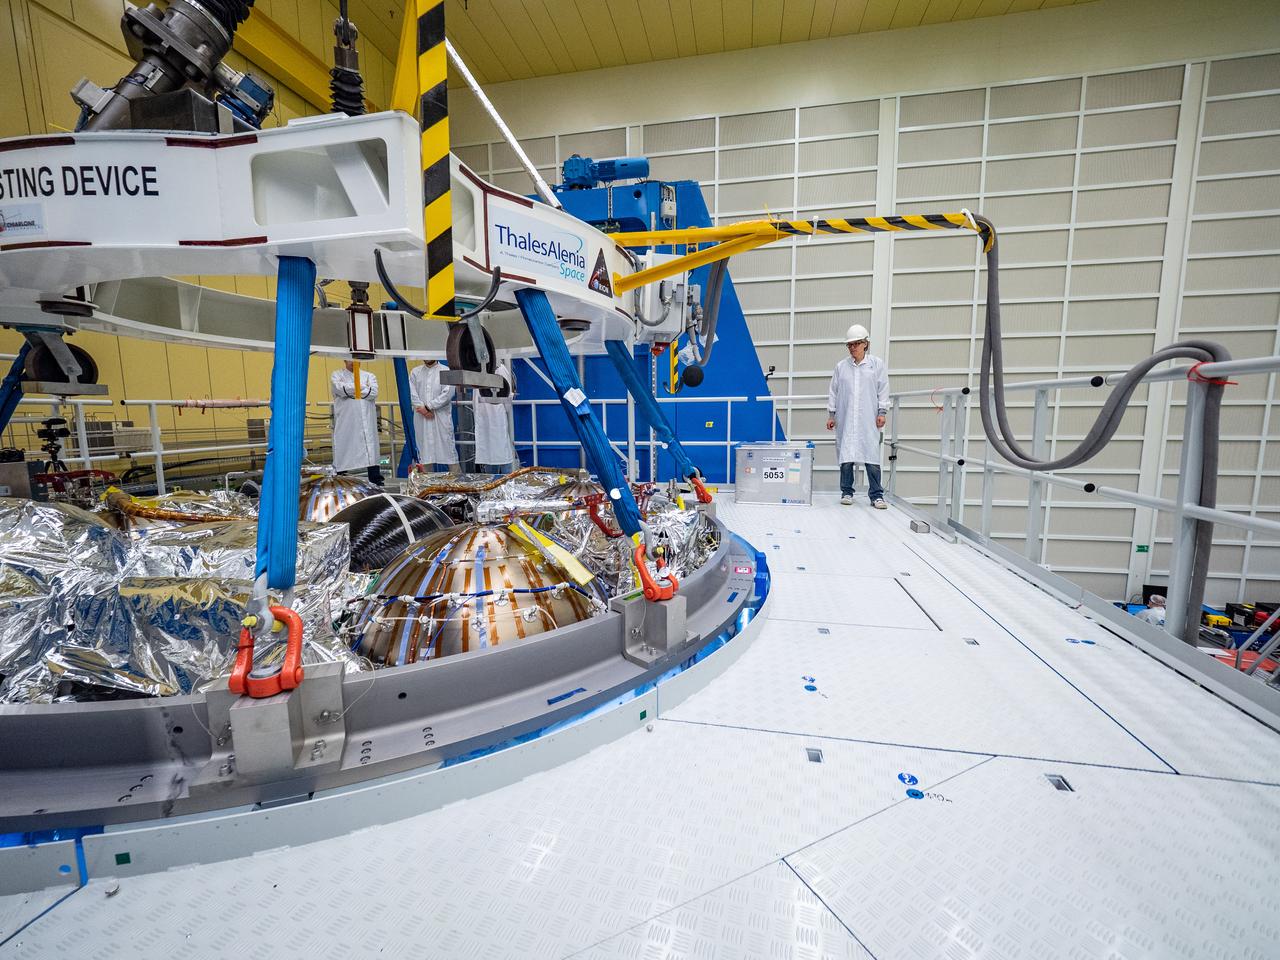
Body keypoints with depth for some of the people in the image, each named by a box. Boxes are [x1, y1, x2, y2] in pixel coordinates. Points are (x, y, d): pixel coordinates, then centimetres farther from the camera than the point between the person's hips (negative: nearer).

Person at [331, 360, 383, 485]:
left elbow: (373, 392, -2)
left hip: (367, 422, 1)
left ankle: (376, 482, 2)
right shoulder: (337, 375, 13)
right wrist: (362, 387, -4)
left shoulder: (369, 376, 17)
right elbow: (340, 389, -9)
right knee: (343, 451, 0)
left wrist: (349, 390, -4)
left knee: (371, 451, 0)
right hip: (345, 422, -1)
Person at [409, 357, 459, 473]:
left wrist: (428, 407, -11)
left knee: (447, 446, -2)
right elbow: (413, 393, 4)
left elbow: (447, 393, -8)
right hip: (421, 417, 3)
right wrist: (423, 409, -11)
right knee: (424, 448, 4)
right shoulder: (415, 372, 13)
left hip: (441, 416, -3)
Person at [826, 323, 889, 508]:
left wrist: (882, 412, 0)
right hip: (845, 419, 1)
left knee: (871, 455, -4)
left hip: (868, 420, -1)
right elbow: (833, 392, 11)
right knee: (845, 456, 2)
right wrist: (831, 414, 8)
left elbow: (883, 390, 6)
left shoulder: (877, 364, 6)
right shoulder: (841, 366, 9)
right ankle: (847, 492, 13)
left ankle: (876, 495, 3)